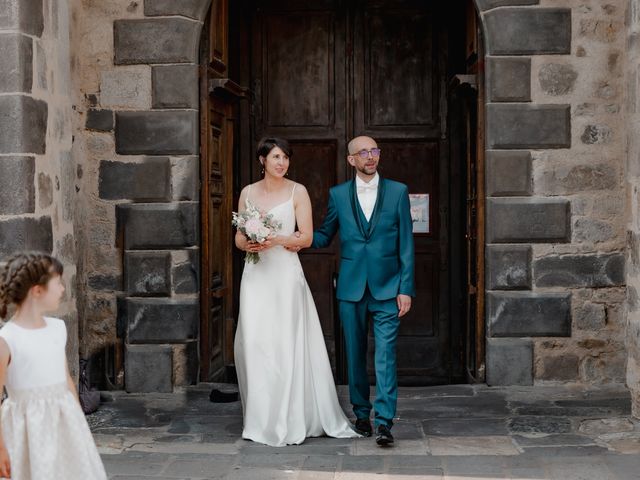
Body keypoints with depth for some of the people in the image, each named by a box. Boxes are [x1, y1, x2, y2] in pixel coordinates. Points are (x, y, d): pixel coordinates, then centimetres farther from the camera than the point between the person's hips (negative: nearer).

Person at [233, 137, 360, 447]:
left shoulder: (297, 192, 1)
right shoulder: (248, 193, 12)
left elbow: (307, 237, -2)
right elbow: (239, 237, 14)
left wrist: (276, 240, -17)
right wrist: (248, 244, -9)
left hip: (286, 274, -3)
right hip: (256, 275, 3)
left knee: (288, 344, -6)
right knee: (254, 344, 0)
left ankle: (289, 421, 2)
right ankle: (261, 419, 11)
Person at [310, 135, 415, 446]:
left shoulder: (398, 192, 3)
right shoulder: (338, 195, 7)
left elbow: (406, 243, 2)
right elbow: (323, 236, 14)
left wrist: (406, 289, -4)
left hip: (387, 288, -2)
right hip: (351, 288, 2)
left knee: (385, 356, -9)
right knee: (355, 355, 9)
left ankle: (384, 422, -9)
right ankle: (361, 414, 22)